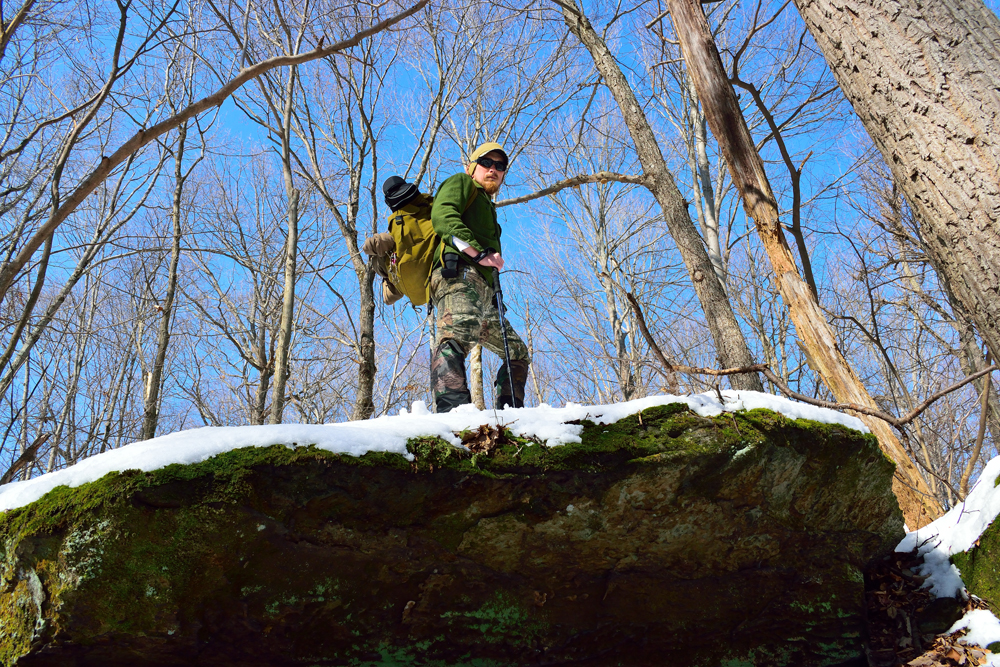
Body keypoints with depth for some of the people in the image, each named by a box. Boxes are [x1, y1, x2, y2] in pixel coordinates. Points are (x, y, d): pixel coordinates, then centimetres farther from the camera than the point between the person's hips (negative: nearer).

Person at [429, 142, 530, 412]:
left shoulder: (488, 208, 42)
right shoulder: (460, 183, 17)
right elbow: (442, 215, -5)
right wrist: (478, 252, -14)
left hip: (483, 291, 10)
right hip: (458, 272, -10)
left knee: (518, 352, 11)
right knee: (458, 331, -34)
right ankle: (452, 406, -52)